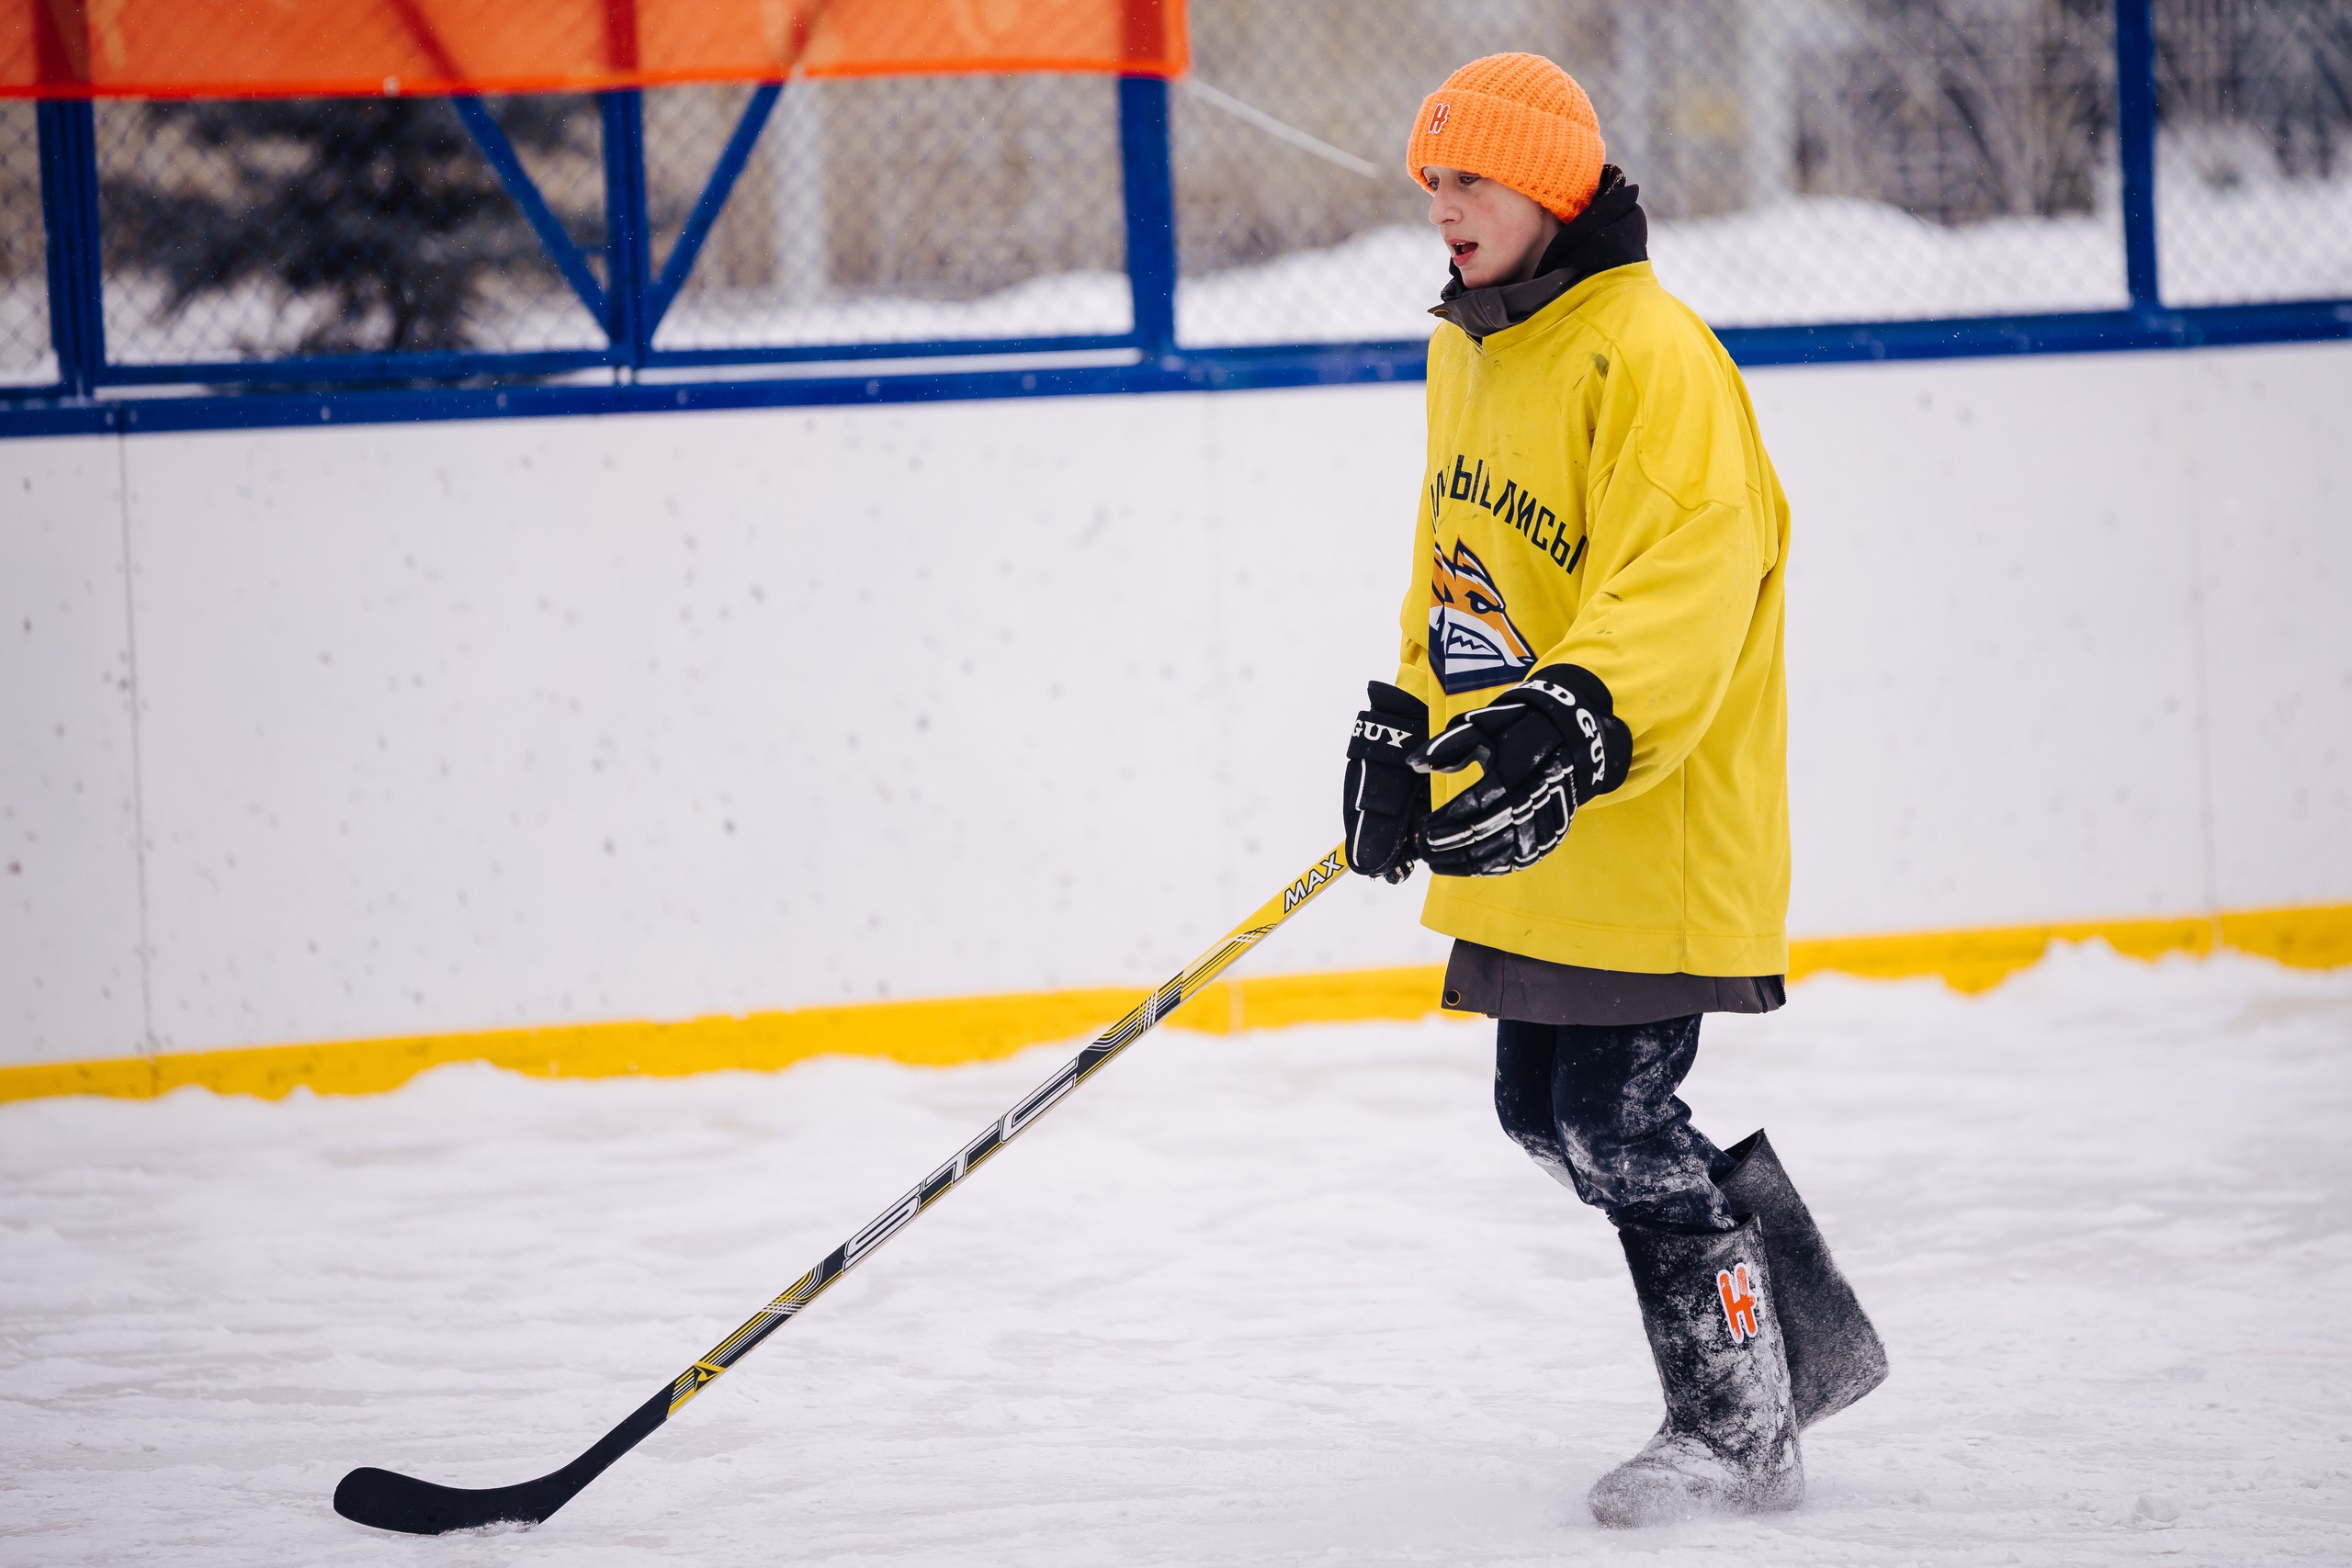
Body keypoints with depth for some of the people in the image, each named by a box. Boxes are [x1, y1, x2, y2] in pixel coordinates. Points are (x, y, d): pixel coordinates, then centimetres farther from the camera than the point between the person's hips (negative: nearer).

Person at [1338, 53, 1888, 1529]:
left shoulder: (1651, 356, -19)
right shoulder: (1469, 353, 12)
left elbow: (1687, 581, -30)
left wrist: (1581, 723, -43)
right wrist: (1410, 725, 24)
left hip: (1653, 834, -10)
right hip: (1534, 839, 10)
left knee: (1617, 1120, -9)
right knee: (1550, 1109, 13)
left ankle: (1740, 1430, 6)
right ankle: (1814, 1335, 27)